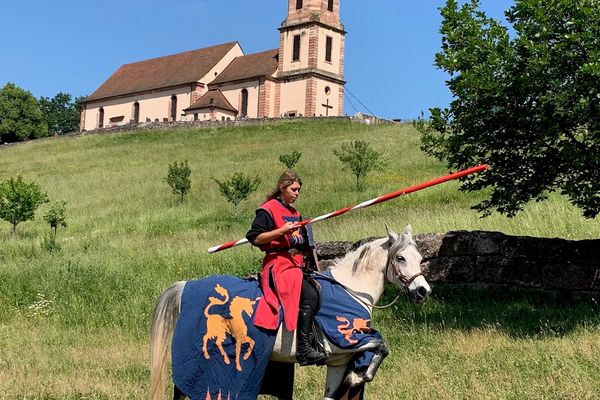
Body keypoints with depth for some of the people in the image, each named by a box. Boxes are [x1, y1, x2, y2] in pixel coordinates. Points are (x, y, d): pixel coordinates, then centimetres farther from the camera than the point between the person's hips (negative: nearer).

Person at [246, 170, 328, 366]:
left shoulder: (295, 213, 23)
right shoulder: (268, 210, -2)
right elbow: (254, 238, -11)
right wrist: (282, 231, -19)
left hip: (297, 264, 9)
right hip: (278, 264, -8)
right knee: (310, 295, -28)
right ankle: (303, 349, -27)